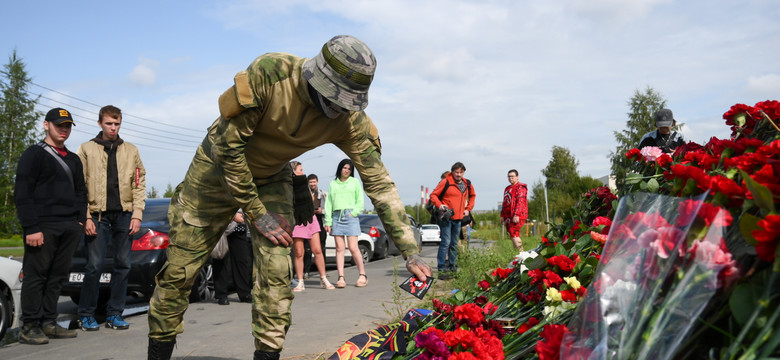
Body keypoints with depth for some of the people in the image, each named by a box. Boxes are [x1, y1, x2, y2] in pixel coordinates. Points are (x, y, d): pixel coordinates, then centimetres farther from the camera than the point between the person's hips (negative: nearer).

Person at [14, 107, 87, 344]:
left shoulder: (73, 160, 21)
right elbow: (22, 194, -6)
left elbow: (80, 192, 24)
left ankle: (48, 323, 13)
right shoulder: (34, 155, 1)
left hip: (70, 228, 6)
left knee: (58, 276, 6)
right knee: (36, 276, -4)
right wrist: (31, 227, -15)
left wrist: (80, 221, 9)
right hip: (43, 226, -6)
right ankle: (30, 327, 1)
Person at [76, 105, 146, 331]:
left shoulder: (131, 151, 12)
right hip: (98, 215, -2)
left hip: (124, 215, 3)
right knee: (94, 266, -5)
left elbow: (139, 185, 8)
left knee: (123, 265, 4)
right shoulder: (86, 149, 6)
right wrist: (85, 217, -8)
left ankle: (114, 314, 13)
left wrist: (137, 215, -2)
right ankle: (86, 315, 8)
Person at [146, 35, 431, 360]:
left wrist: (410, 252, -20)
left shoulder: (350, 119, -23)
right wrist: (256, 213, -21)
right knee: (179, 270, 1)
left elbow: (380, 183, -17)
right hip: (219, 167, -2)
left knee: (276, 273, -9)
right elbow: (228, 144, -26)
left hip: (271, 179, 3)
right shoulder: (268, 73, -33)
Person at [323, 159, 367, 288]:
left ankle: (362, 275, 3)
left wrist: (353, 213, -7)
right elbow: (328, 203, 12)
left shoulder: (355, 182, 12)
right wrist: (328, 221, 4)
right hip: (336, 216, 2)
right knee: (339, 248, -2)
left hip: (351, 216, -2)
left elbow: (360, 201, 8)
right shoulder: (332, 184, 16)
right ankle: (341, 278, -2)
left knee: (353, 248, -8)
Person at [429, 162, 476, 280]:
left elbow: (472, 196, 29)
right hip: (446, 217, -6)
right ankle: (442, 269, -11)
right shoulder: (445, 182, -6)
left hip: (458, 218, 6)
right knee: (446, 242, -11)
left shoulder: (467, 184, 11)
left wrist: (468, 209, 18)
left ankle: (451, 267, 20)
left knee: (454, 244, 11)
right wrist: (439, 205, -19)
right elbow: (433, 195, -2)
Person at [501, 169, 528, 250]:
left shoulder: (520, 187, -5)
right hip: (509, 216, 9)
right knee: (512, 235, 7)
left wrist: (516, 215, -23)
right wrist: (502, 215, 18)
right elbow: (504, 203, 25)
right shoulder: (507, 188, 23)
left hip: (517, 217, -9)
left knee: (514, 234, -18)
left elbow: (520, 201, -16)